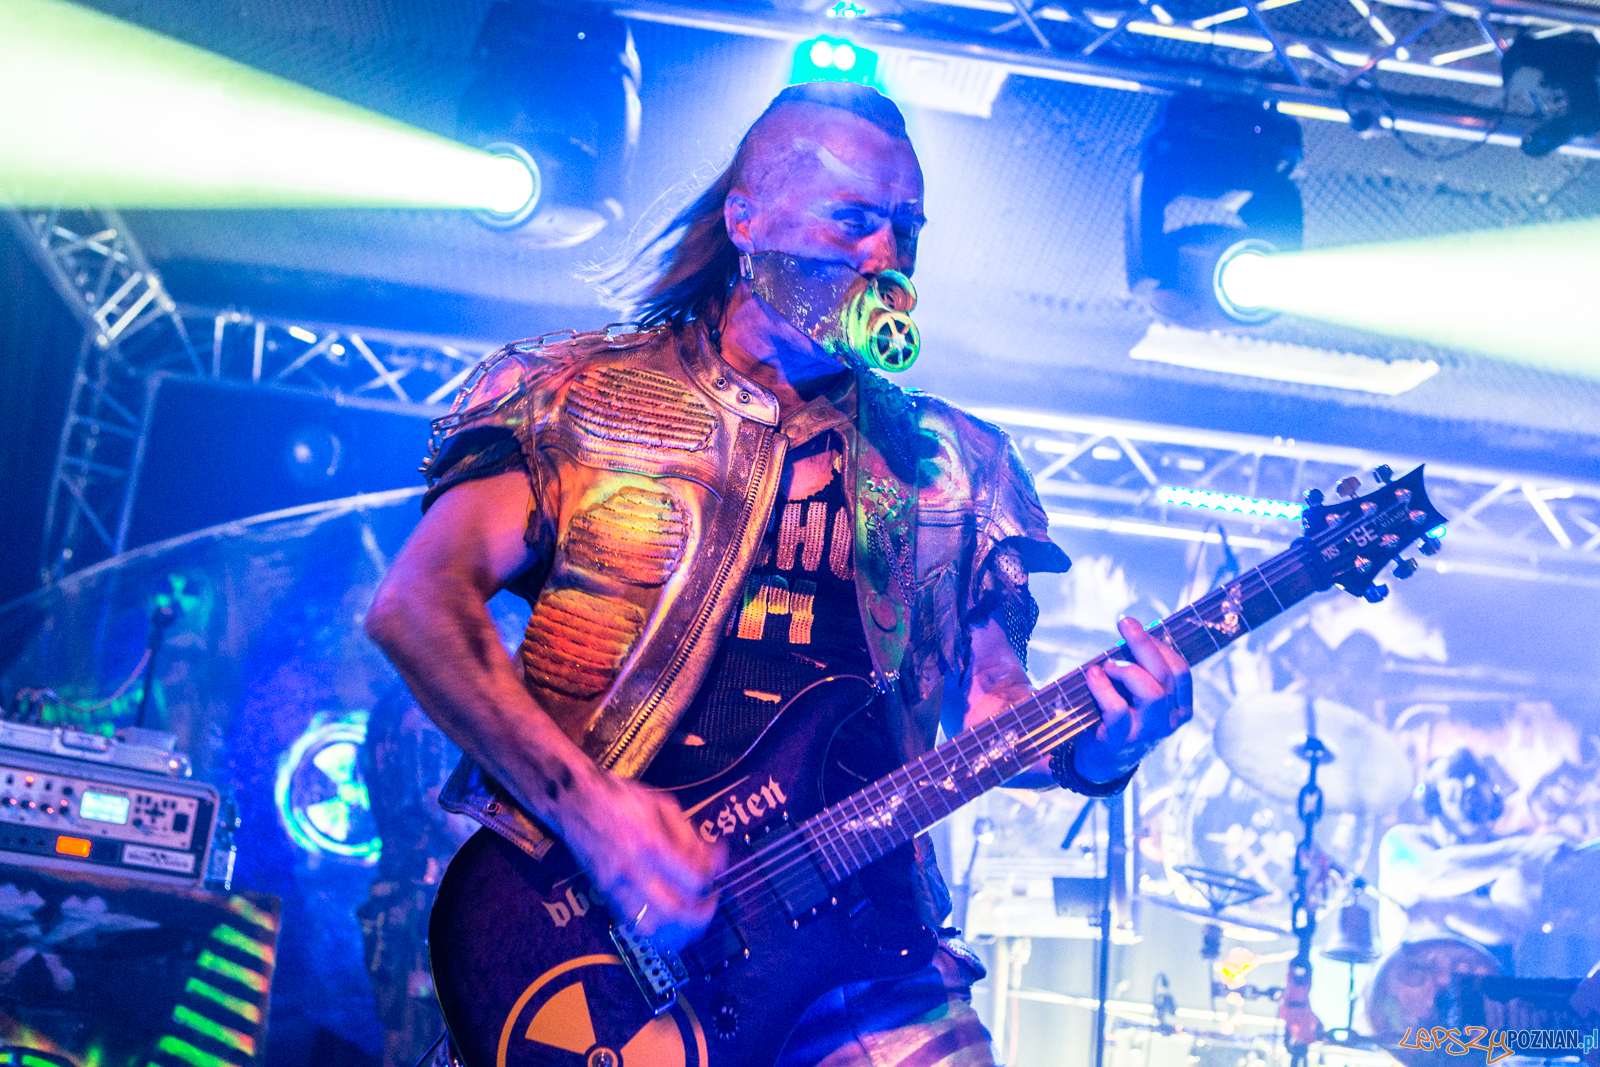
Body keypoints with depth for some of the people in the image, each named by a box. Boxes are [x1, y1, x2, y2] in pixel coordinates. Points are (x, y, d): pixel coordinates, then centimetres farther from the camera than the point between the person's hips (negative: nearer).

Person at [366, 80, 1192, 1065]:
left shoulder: (950, 463, 15)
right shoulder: (583, 394, 5)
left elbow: (991, 701, 14)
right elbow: (416, 605, -5)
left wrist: (1092, 750, -9)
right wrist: (583, 802, -17)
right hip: (577, 909, -2)